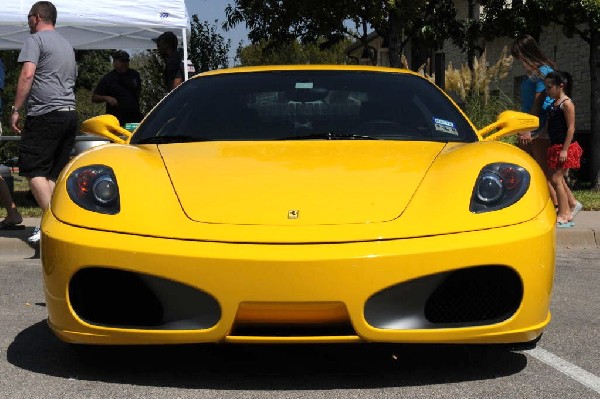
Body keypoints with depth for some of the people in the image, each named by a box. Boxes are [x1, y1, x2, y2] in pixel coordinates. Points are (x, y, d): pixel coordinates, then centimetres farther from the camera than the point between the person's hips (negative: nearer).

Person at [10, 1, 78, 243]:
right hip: (70, 114, 8)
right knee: (54, 174, 9)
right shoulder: (67, 45, 24)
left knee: (33, 170, -7)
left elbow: (27, 74, -13)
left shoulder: (36, 39, -2)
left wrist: (16, 109, -11)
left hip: (45, 114, -8)